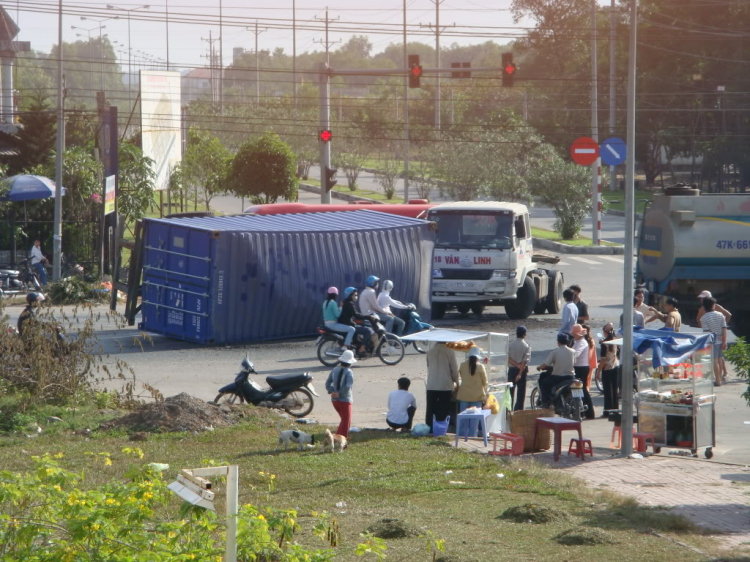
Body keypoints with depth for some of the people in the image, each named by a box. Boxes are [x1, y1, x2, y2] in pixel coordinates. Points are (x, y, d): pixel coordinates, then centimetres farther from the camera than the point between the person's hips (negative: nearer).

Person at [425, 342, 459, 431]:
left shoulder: (430, 351, 5)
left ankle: (429, 429, 6)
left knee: (430, 410, 7)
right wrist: (456, 382, 12)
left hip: (431, 386, 3)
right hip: (445, 386, -3)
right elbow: (454, 369, -4)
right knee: (443, 411, 4)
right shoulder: (449, 352, -8)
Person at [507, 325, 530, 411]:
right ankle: (518, 410, 4)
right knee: (521, 391, 5)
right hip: (522, 370, -3)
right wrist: (520, 373, -18)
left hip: (512, 369, 3)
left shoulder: (510, 344, -3)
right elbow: (525, 361, -17)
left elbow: (508, 359, -10)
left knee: (510, 391, 12)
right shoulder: (526, 346, -11)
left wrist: (516, 365, -13)